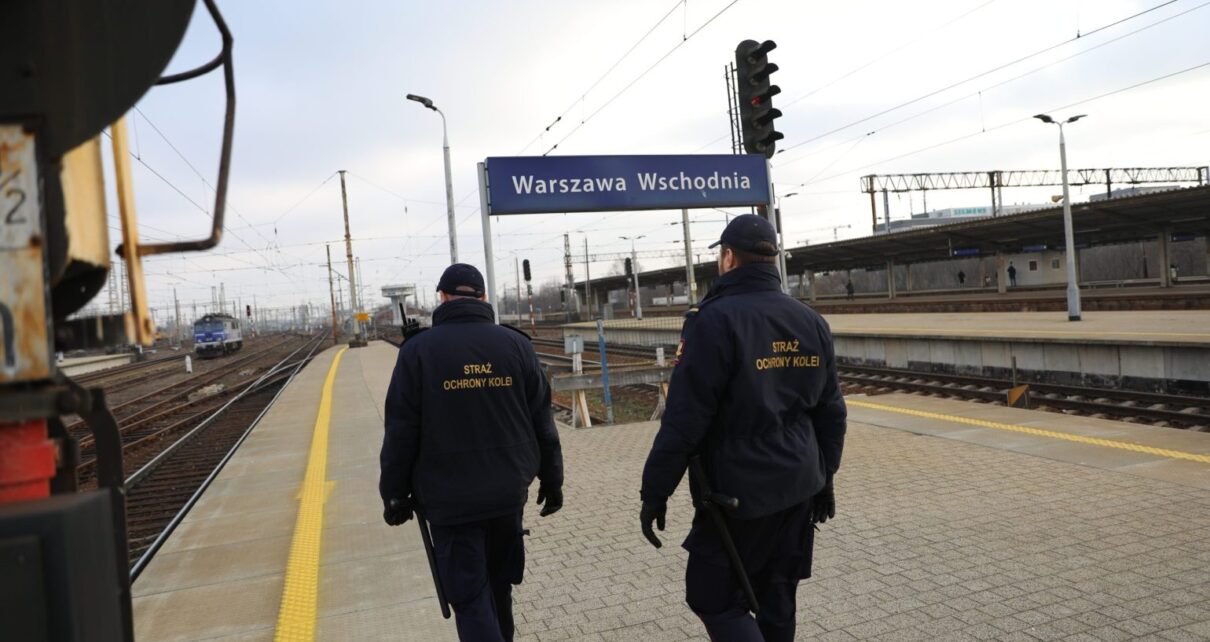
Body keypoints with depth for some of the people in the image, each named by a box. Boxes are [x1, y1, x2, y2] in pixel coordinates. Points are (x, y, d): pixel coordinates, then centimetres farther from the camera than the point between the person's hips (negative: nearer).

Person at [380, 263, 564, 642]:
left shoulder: (418, 349, -7)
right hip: (508, 493, 4)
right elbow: (541, 419, 3)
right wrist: (551, 479, 11)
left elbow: (400, 432, -7)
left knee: (470, 598, 4)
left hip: (449, 499, -3)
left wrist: (394, 494, 3)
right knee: (499, 585, 22)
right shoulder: (515, 343, 1)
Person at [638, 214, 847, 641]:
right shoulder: (812, 322, 5)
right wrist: (823, 478, 20)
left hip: (737, 494, -7)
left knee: (714, 599, 7)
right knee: (777, 600, 19)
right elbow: (831, 412, 10)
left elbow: (684, 419, -18)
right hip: (800, 489, 7)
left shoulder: (715, 321, -16)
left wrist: (655, 492, -11)